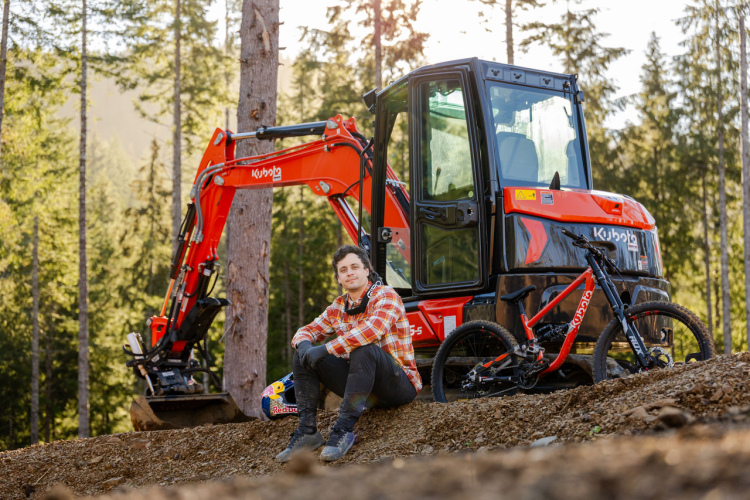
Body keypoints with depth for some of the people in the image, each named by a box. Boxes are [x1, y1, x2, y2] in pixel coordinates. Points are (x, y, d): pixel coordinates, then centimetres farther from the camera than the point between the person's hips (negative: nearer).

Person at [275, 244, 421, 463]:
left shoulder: (386, 296, -11)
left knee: (364, 349, -36)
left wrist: (327, 349, -30)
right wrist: (304, 344, -16)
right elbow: (307, 330, 11)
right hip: (365, 385, 7)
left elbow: (373, 329, -30)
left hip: (400, 384, -7)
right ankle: (307, 430, -10)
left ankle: (344, 429, -33)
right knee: (303, 356, -3)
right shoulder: (339, 306, 11)